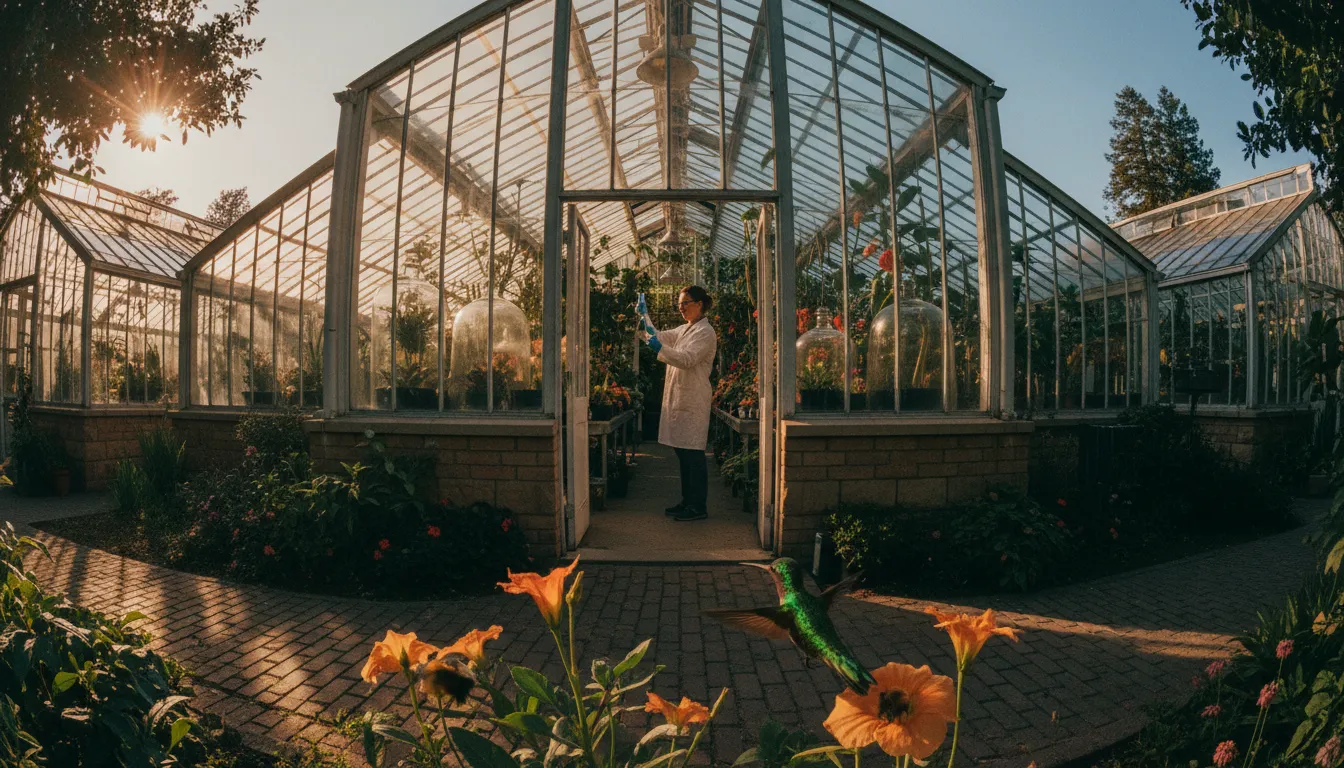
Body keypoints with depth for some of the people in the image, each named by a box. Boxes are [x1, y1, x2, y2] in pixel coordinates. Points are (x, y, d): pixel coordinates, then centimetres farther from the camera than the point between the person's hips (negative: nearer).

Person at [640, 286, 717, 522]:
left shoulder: (705, 332, -8)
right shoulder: (685, 330, 19)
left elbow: (687, 359, -20)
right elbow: (659, 337, 15)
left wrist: (660, 349, -32)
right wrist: (644, 316, 4)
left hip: (693, 400, -9)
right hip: (678, 397, 9)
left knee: (693, 453, -5)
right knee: (682, 452, 12)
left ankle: (699, 507, 2)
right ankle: (688, 501, 21)